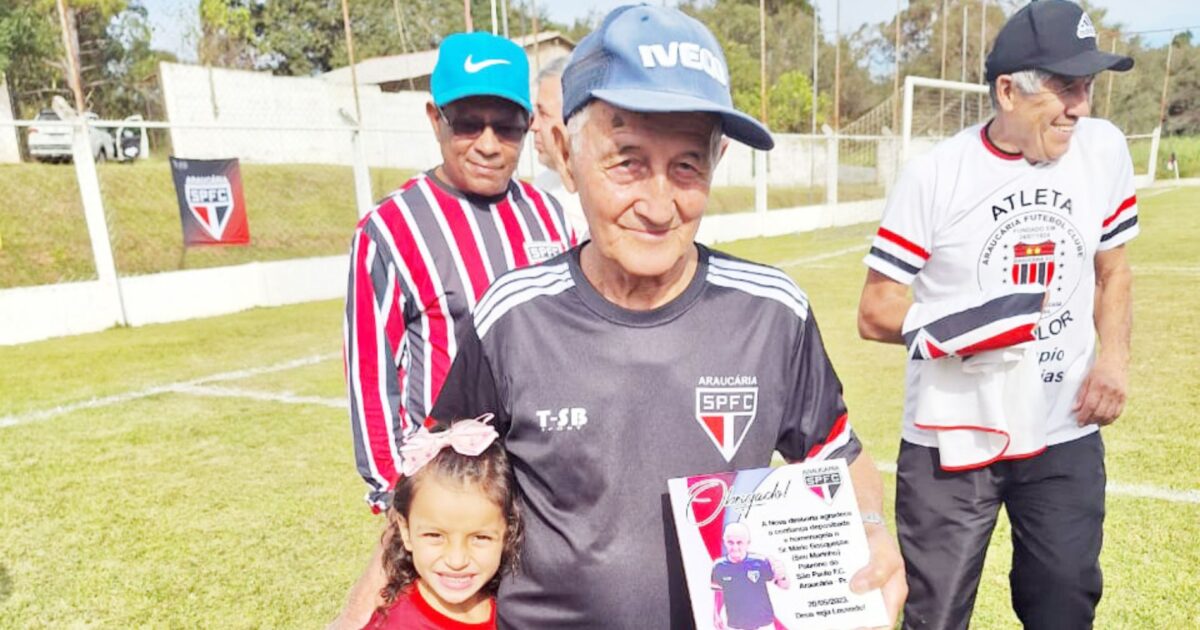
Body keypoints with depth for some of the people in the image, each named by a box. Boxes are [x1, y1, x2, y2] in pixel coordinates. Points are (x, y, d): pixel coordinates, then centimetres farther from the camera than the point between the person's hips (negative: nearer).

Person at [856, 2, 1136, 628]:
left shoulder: (1104, 150, 0)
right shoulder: (933, 175, -14)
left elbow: (1112, 268, 14)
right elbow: (874, 312, -10)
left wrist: (1113, 355, -1)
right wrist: (950, 326, -26)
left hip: (1066, 436, 4)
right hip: (952, 438, -4)